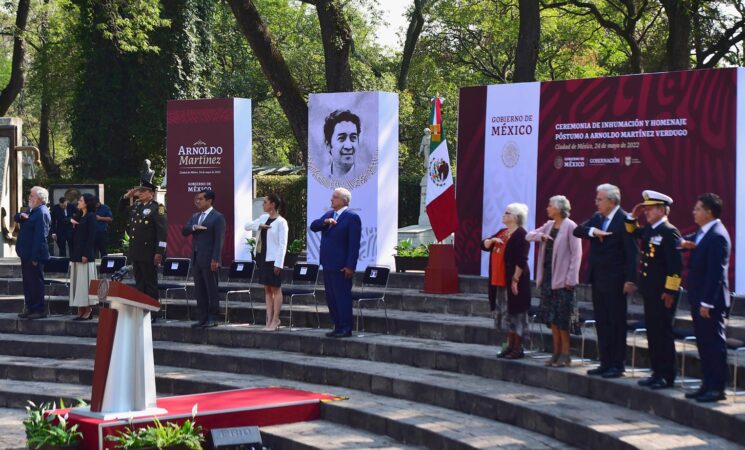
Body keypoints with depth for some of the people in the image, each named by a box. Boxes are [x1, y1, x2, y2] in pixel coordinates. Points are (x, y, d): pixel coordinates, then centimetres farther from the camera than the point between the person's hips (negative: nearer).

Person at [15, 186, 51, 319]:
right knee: (28, 283, 14)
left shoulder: (42, 213, -18)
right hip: (26, 254, 10)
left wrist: (35, 257, -25)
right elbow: (16, 217, 22)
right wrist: (21, 215, -4)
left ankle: (39, 310, 2)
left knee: (36, 283, -3)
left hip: (34, 255, -10)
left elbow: (40, 237, -23)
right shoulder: (32, 210, 14)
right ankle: (30, 308, 22)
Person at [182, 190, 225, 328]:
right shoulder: (195, 217, 18)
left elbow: (219, 240, -12)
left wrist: (215, 259, -19)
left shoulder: (218, 217, -6)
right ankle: (203, 318, 12)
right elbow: (184, 231, 9)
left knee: (212, 290, -2)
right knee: (199, 290, 8)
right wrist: (194, 227, -12)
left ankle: (213, 318, 1)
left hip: (209, 259, -7)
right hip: (196, 258, 7)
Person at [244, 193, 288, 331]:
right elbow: (247, 226, 12)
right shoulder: (263, 217, 10)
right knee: (267, 289, 9)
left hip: (274, 259, -7)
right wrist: (259, 225, -7)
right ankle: (269, 319, 12)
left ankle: (275, 320, 2)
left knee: (276, 289, -1)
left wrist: (278, 263, -19)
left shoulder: (281, 222, -11)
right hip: (263, 257, 7)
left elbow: (282, 244, -15)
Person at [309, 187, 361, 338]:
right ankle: (338, 327, 18)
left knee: (343, 297, -4)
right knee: (331, 297, 11)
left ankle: (346, 329, 1)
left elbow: (354, 244, -14)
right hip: (328, 264, 8)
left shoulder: (352, 218, -10)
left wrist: (350, 266, -18)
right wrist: (325, 222, -13)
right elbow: (313, 226, 7)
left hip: (341, 267, -8)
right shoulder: (328, 214, 15)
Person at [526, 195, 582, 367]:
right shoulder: (549, 225, 11)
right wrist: (540, 236, -8)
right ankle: (556, 352, 16)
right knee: (551, 318, 9)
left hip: (562, 280, -7)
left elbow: (576, 254, -13)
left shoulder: (570, 227, -11)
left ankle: (565, 355, 4)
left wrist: (571, 279, -17)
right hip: (547, 277, 7)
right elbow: (529, 236, 14)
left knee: (562, 319, -3)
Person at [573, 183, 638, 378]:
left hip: (614, 281, -8)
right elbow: (577, 230, 4)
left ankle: (617, 365, 6)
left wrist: (630, 280, -19)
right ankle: (605, 363, 18)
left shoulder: (624, 220, -13)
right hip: (597, 279, 8)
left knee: (616, 323, 0)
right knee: (601, 323, 11)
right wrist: (593, 231, -16)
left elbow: (631, 252, -16)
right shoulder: (597, 217, 11)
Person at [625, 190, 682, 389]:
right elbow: (632, 232, 34)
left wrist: (670, 292, -21)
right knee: (652, 333, 12)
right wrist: (632, 217, 15)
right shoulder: (649, 230, 11)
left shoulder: (669, 232, -15)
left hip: (663, 293, -9)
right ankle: (657, 372, 20)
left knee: (663, 334, -3)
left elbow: (676, 265, -20)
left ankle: (667, 377, 4)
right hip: (650, 291, 9)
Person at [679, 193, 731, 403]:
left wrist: (707, 303, -22)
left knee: (714, 343, -2)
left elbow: (716, 273, -21)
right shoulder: (703, 232, 11)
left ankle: (717, 388, 4)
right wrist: (684, 243, -7)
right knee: (704, 344, 14)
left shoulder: (717, 236, -18)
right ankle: (708, 384, 21)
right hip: (699, 299, 9)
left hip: (710, 301, -9)